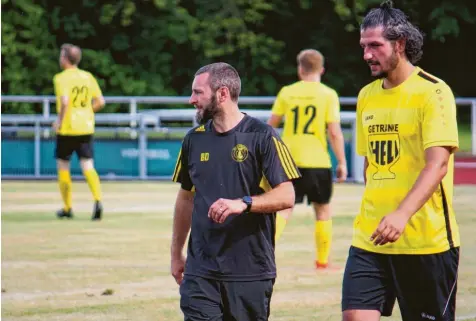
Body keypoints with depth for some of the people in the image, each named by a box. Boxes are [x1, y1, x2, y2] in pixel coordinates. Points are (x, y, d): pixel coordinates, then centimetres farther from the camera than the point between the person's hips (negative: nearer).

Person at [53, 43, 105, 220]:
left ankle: (67, 207, 16)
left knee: (63, 166, 11)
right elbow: (100, 101, 6)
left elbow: (65, 101, -24)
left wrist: (60, 120, -12)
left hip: (67, 128, -4)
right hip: (86, 128, 4)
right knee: (88, 167, 1)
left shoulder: (61, 78, -9)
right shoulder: (88, 77, 7)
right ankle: (97, 200, -21)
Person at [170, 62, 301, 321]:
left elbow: (286, 196, -9)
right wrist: (176, 253, 23)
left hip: (251, 271, -3)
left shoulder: (261, 137, -4)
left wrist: (243, 203, -25)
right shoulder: (194, 139, 11)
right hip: (200, 270, 4)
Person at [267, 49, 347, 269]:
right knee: (323, 210, 14)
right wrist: (341, 162, 1)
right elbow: (335, 133, -8)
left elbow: (271, 125, 8)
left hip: (289, 161, 1)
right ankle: (322, 261, 17)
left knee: (283, 209, 5)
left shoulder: (287, 92, 2)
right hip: (318, 162, -1)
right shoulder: (328, 95, -4)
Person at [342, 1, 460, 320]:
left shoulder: (433, 92, -9)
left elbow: (438, 163, -20)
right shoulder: (367, 96, 13)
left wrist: (402, 215, -32)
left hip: (425, 242, -6)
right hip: (370, 238, 6)